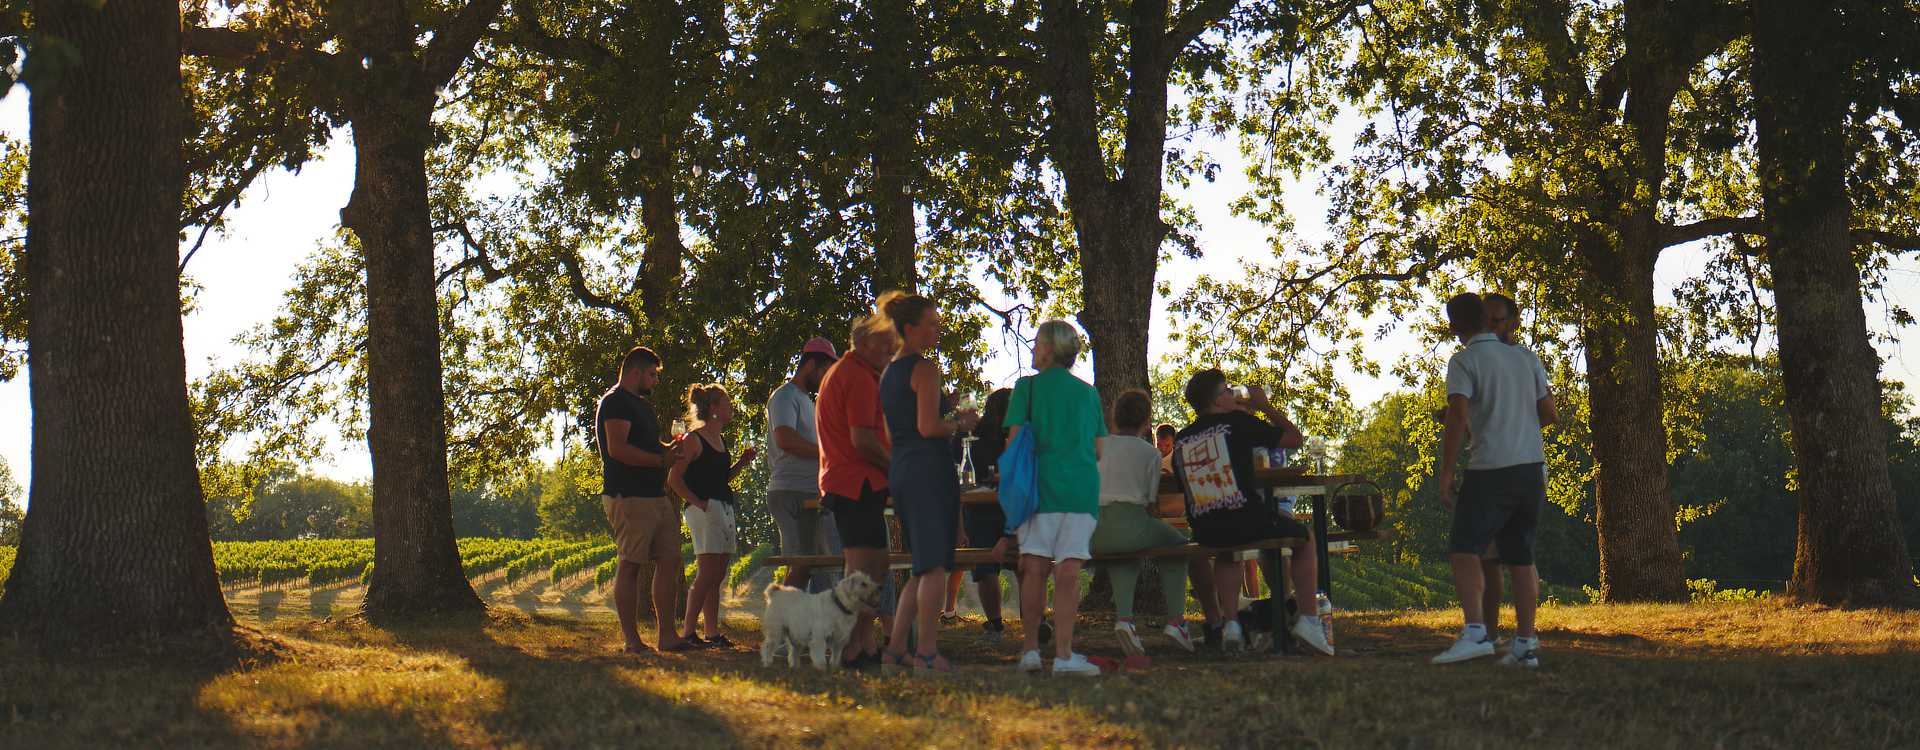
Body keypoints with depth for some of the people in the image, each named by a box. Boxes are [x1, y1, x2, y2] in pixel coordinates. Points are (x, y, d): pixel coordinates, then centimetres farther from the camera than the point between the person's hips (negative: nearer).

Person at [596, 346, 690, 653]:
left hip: (656, 496, 10)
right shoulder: (615, 402, -8)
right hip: (629, 498, -10)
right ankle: (632, 639, -3)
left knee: (670, 561, 4)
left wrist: (670, 450, 13)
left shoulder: (642, 405, 24)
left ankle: (667, 635, 6)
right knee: (630, 564, -6)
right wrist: (661, 460, -19)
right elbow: (617, 449, -19)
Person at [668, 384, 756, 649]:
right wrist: (698, 502, -17)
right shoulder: (693, 439, -8)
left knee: (717, 576, 7)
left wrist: (742, 462, 13)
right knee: (707, 573, -12)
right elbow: (674, 479, -12)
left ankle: (713, 632, 9)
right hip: (704, 510, -9)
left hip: (724, 509, 9)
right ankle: (688, 633, -10)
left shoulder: (720, 439, 18)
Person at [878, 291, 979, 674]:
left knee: (923, 566, 14)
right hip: (929, 469, -9)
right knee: (935, 565, -7)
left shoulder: (889, 372, 18)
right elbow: (928, 427, -19)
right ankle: (927, 653, -9)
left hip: (899, 471, 9)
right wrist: (961, 423, -1)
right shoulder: (925, 369, -9)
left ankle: (896, 648, 11)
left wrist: (952, 421, 24)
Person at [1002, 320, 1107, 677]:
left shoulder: (1027, 386, 4)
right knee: (1069, 571, -3)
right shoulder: (1089, 392, 14)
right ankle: (1064, 654, -8)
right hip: (1082, 486, 2)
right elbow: (1098, 450, 15)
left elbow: (1015, 440, -1)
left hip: (1041, 484, -2)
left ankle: (1030, 649, 5)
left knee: (1035, 568, 4)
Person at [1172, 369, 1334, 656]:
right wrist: (1264, 406, 17)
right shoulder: (1238, 422, -1)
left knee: (1228, 549, 40)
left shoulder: (1180, 439, 12)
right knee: (1304, 537, 22)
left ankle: (1230, 624, 22)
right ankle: (1308, 619, 13)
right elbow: (1294, 438, 5)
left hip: (1204, 532, 5)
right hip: (1248, 521, -4)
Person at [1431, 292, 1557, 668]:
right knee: (1521, 556, 11)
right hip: (1533, 467, 6)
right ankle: (1525, 644, 9)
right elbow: (1549, 414, 16)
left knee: (1464, 549, -7)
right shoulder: (1523, 358, 14)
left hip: (1491, 469, -6)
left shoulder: (1464, 361, -5)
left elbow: (1457, 417, -15)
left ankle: (1475, 633, -24)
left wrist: (1445, 473, -11)